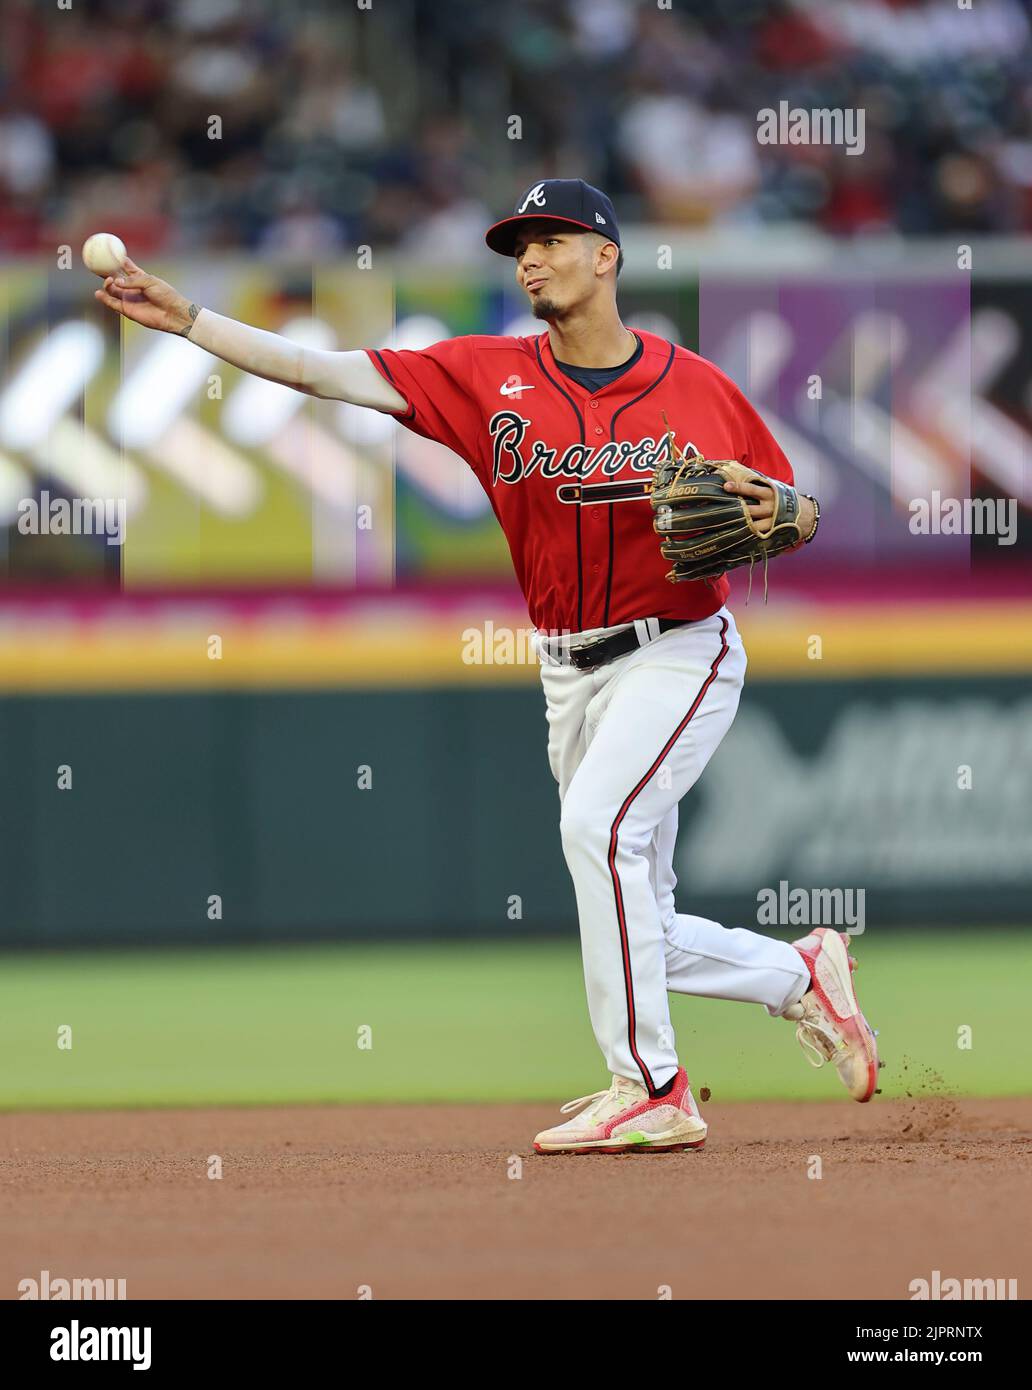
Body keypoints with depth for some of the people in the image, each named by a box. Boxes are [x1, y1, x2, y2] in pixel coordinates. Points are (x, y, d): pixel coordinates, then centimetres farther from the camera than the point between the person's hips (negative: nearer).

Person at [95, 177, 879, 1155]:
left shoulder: (696, 386, -5)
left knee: (598, 821, -28)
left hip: (682, 653, -5)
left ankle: (650, 1091, -21)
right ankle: (803, 977, 34)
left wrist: (768, 515, -20)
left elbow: (798, 512, 4)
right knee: (639, 938, 6)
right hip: (572, 672, 5)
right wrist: (186, 321, -15)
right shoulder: (490, 376, 0)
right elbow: (329, 374, -7)